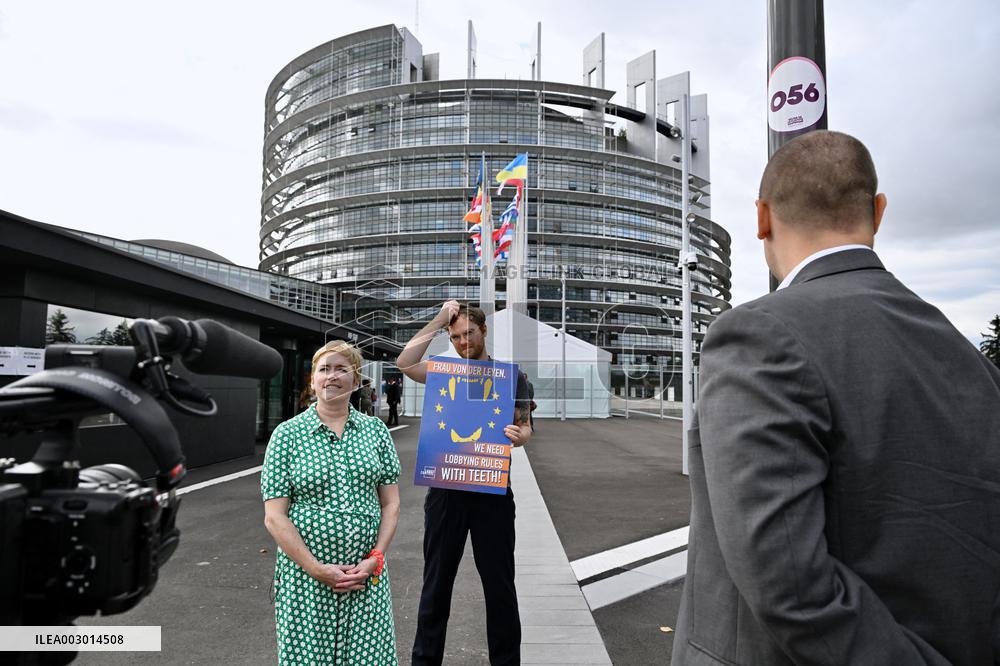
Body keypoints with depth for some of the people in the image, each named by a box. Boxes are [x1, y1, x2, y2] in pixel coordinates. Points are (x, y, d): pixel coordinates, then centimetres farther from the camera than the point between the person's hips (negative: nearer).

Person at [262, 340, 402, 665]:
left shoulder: (376, 430, 4)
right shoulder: (287, 434, -2)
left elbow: (390, 504, 6)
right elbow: (274, 517, -5)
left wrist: (374, 559, -7)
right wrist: (318, 570, -12)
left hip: (367, 574, 2)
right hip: (305, 574, -1)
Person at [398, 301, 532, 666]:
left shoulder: (510, 374, 4)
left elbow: (525, 427, 2)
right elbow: (405, 363, -10)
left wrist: (519, 436, -22)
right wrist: (439, 319, -8)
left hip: (492, 490, -1)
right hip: (446, 489, 1)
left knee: (499, 583, 8)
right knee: (436, 582, 11)